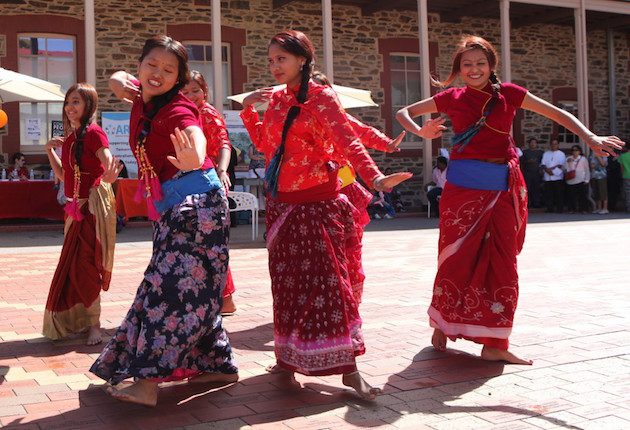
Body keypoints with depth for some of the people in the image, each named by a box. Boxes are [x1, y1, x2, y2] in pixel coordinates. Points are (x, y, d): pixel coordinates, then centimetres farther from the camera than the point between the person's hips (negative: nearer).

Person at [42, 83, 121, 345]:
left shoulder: (93, 132, -12)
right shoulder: (70, 137, 13)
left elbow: (109, 163, -24)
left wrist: (108, 178, -45)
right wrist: (50, 151, 11)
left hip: (93, 204, -8)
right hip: (77, 206, 8)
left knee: (84, 265, -8)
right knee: (73, 265, 13)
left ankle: (94, 324, 3)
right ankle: (77, 321, 26)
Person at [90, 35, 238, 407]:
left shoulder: (177, 108, -14)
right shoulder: (142, 100, 10)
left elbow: (194, 134, -36)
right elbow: (118, 77, 31)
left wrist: (194, 159, -60)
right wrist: (124, 84, 6)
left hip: (195, 201, -9)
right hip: (170, 207, 9)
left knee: (172, 286, -16)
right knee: (194, 288, 13)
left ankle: (147, 380, -19)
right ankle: (219, 365, 23)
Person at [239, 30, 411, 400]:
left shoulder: (321, 97, -8)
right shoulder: (276, 99, 11)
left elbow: (347, 141, -19)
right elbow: (264, 143, 20)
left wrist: (374, 177, -35)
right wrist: (248, 109, 7)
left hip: (317, 202, -6)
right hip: (282, 203, 6)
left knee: (326, 279, -7)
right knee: (288, 280, 10)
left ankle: (348, 368, -3)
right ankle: (289, 358, 21)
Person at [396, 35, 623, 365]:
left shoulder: (509, 94, 5)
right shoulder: (453, 98, 4)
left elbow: (558, 114, 7)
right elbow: (404, 112, 10)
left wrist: (589, 138, -8)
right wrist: (421, 132, -11)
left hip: (503, 189, 2)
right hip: (464, 188, -1)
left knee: (501, 262, 2)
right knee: (457, 259, 1)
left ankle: (494, 344, 8)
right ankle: (443, 323, 24)